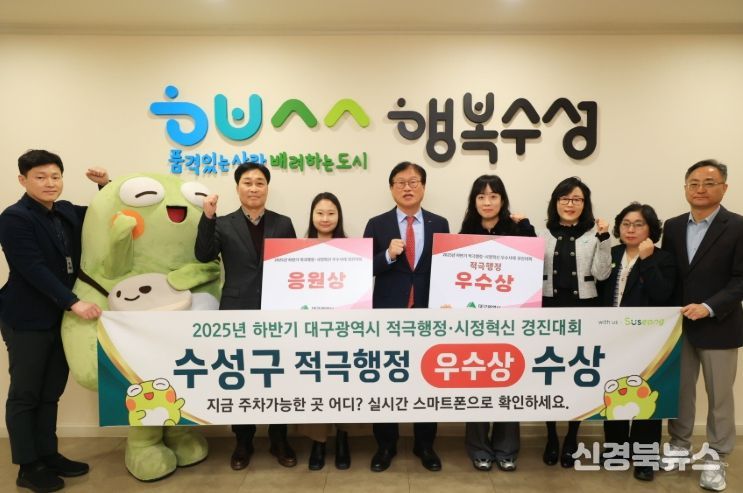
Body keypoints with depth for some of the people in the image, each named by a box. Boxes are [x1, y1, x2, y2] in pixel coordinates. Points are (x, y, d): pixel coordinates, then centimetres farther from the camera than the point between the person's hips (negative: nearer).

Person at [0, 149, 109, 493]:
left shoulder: (68, 212, 6)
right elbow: (33, 269, -22)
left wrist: (105, 185, 2)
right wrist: (73, 303, -28)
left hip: (61, 317, 6)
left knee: (51, 392, 15)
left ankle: (48, 455, 28)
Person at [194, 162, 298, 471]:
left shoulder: (283, 224, 5)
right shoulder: (223, 224, 3)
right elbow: (203, 255, -12)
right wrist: (207, 217, -22)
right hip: (237, 315, 0)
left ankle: (279, 441, 29)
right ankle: (243, 443, 30)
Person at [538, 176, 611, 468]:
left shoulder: (594, 234, 1)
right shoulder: (544, 234, 6)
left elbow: (602, 274, -4)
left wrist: (604, 240, -14)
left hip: (583, 309, -1)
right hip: (549, 308, 1)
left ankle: (571, 439, 25)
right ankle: (551, 437, 23)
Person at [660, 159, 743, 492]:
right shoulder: (672, 227, 5)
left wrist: (708, 307, -24)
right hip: (678, 325, 4)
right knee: (679, 391, 14)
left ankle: (716, 459, 25)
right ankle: (679, 446, 31)